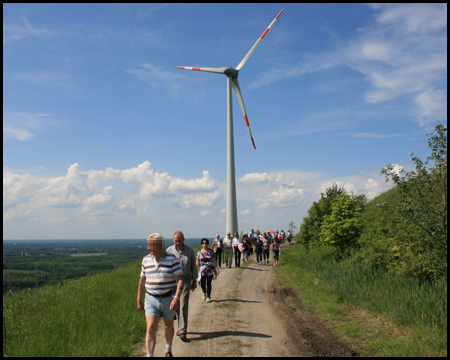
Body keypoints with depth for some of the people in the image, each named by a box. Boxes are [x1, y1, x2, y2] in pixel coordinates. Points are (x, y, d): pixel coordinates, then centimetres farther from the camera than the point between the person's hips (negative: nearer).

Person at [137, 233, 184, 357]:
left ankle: (168, 350, 41)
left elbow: (180, 280, -13)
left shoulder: (172, 259, -10)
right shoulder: (146, 260, 1)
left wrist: (176, 298, -24)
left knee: (169, 326, 17)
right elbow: (142, 281, 11)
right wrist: (139, 300, 13)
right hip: (151, 299, 2)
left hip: (168, 299, -1)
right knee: (151, 328, -10)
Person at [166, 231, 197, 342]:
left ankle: (183, 331, -6)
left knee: (183, 305, -8)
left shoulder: (189, 250, 1)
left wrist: (194, 280, 7)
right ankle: (181, 327, 25)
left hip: (186, 279, -1)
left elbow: (193, 266, 9)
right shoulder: (169, 250, -1)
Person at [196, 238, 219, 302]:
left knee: (208, 283, -2)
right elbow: (197, 262, 7)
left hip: (210, 270, -1)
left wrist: (217, 268, -2)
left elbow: (214, 261, 4)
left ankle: (208, 297, 11)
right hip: (202, 270, 1)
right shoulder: (199, 252, 5)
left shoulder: (211, 251, 2)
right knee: (202, 283, 0)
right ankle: (204, 293, 32)